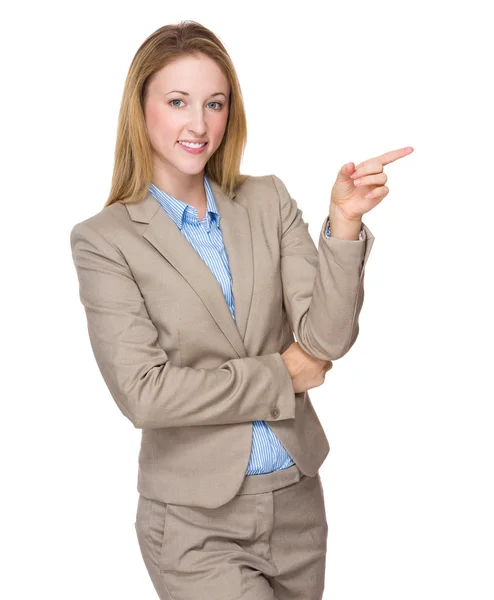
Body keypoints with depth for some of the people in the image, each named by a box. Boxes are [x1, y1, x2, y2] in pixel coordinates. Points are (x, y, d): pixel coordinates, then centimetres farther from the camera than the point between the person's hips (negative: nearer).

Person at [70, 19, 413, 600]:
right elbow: (142, 391, -15)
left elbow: (326, 339, -7)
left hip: (297, 503, 4)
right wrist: (280, 376, -11)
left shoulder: (269, 201, 1)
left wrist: (343, 223, -20)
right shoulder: (103, 239, -8)